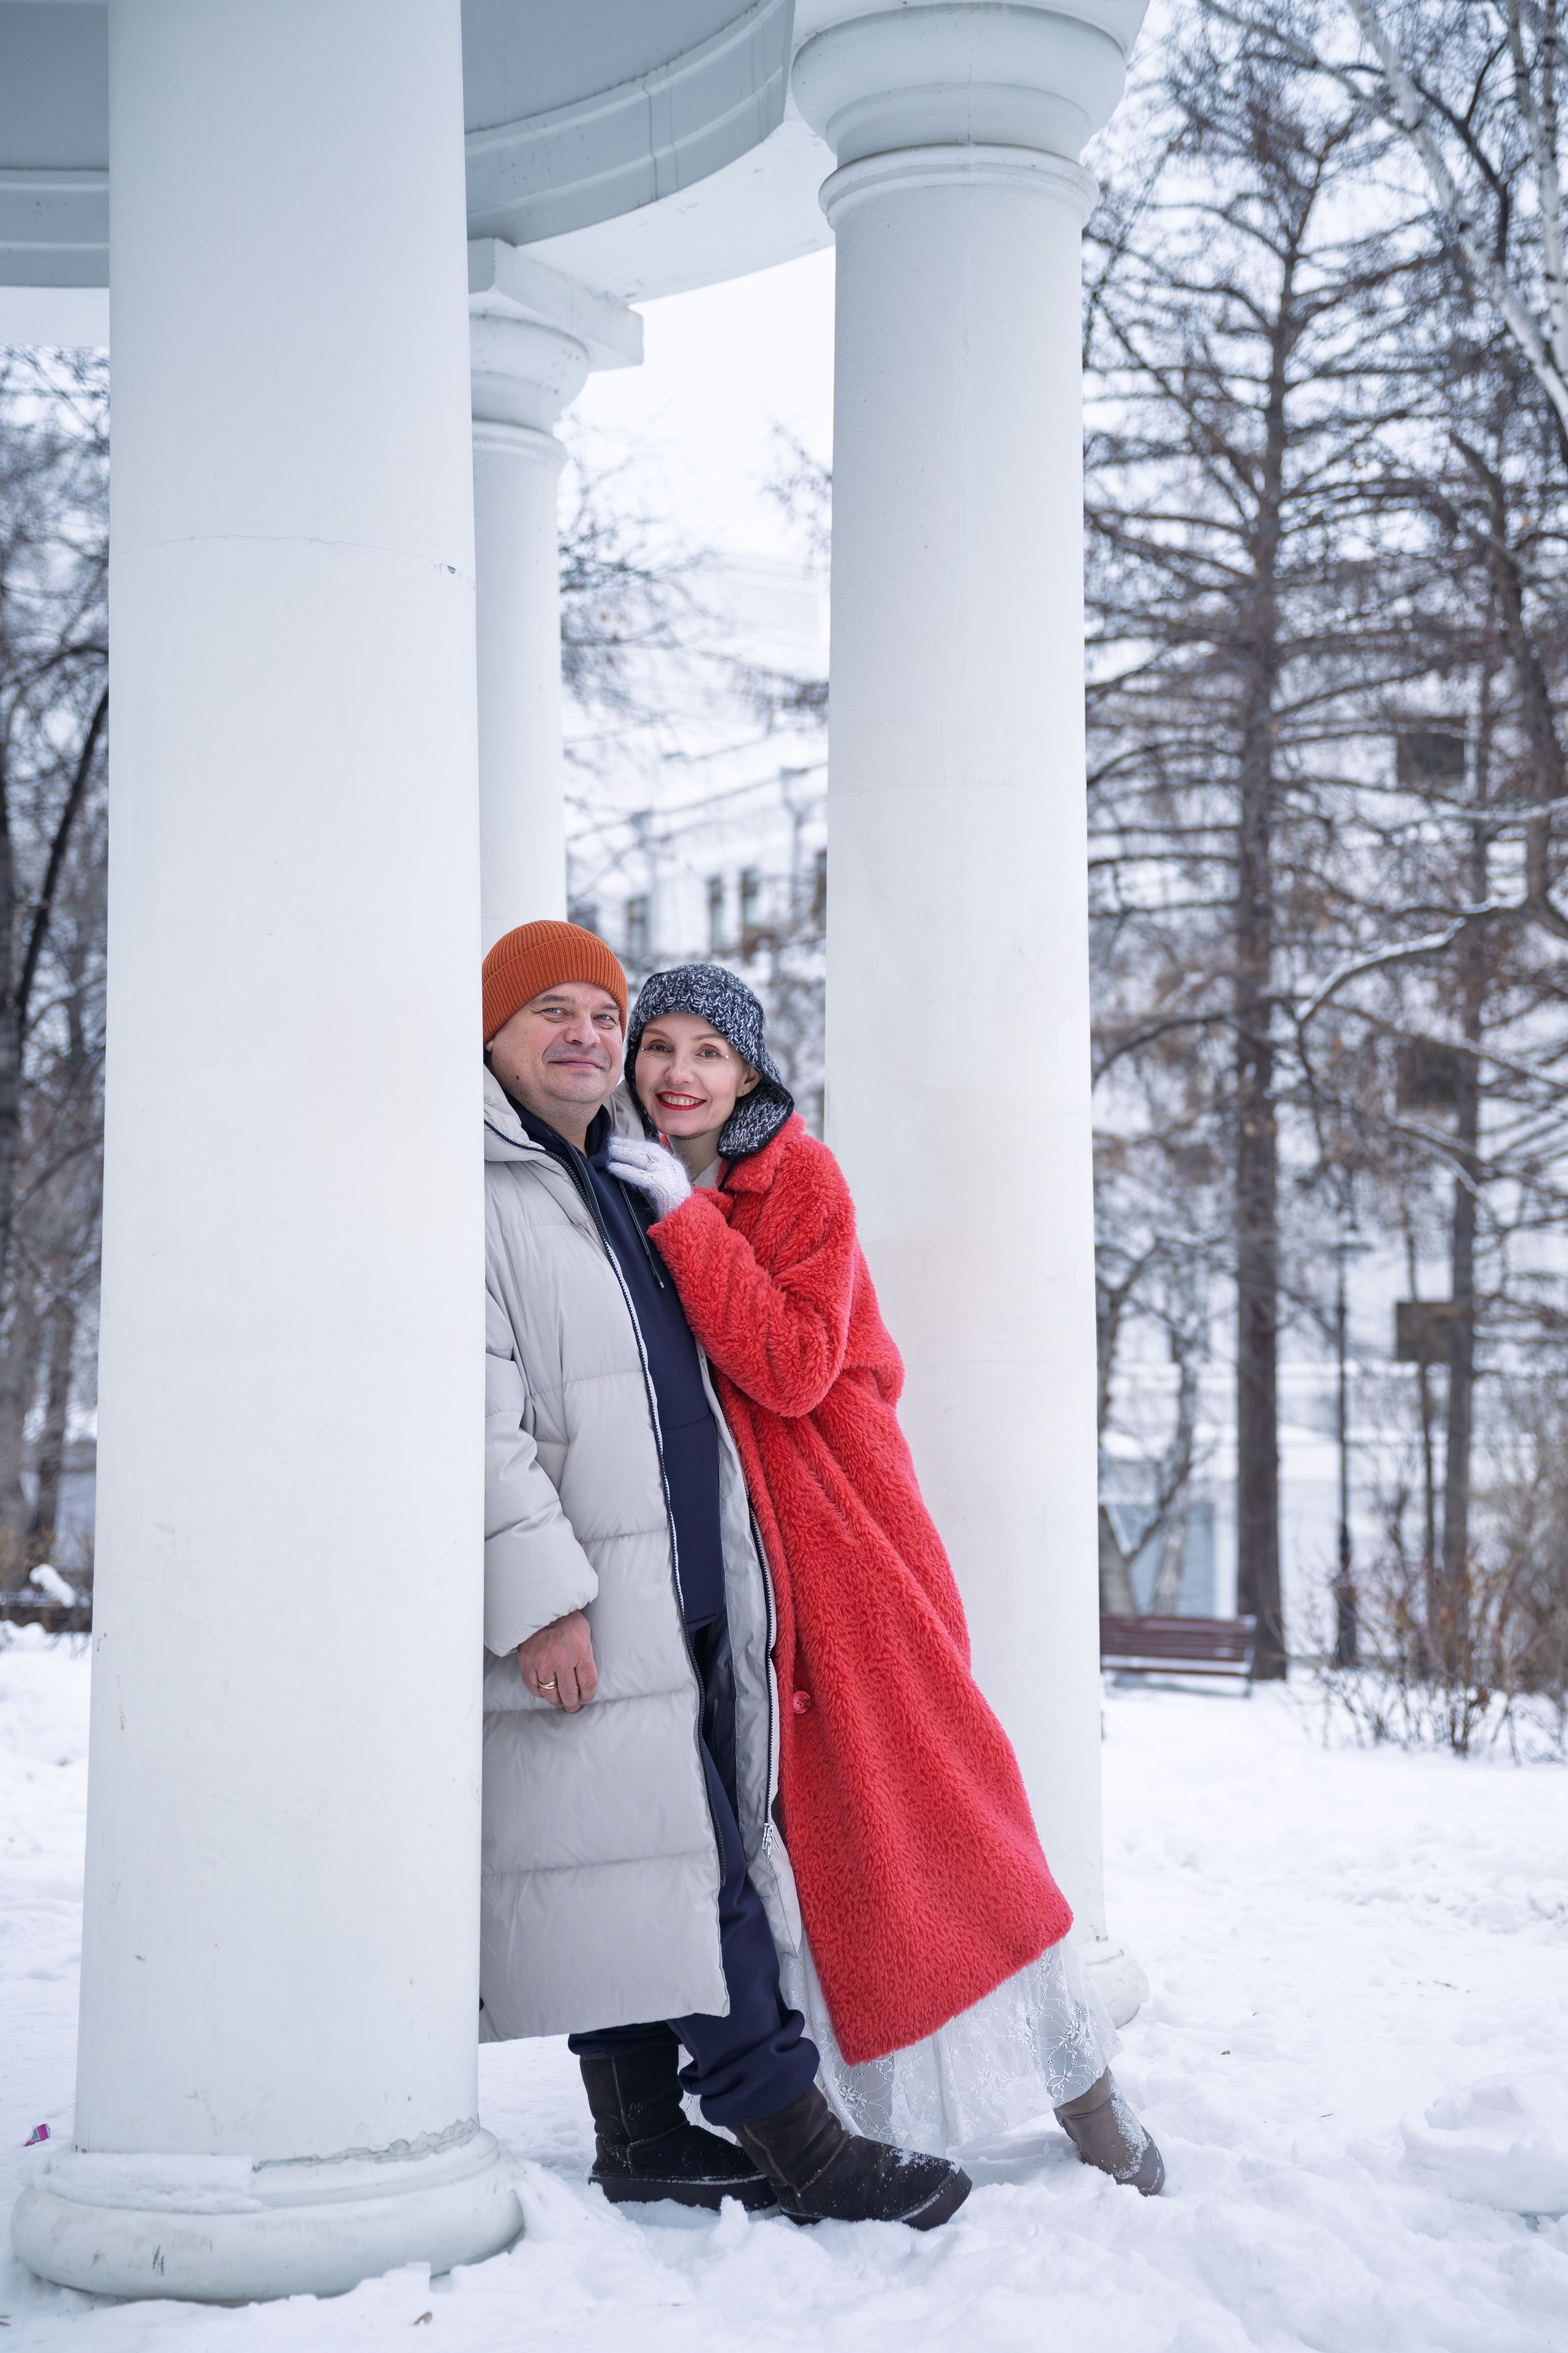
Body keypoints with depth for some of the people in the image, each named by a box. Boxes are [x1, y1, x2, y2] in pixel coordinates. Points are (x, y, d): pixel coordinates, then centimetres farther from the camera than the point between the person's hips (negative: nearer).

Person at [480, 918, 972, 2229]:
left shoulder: (621, 1186, 22)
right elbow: (470, 1409, -17)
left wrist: (736, 1573, 25)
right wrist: (540, 1592, -22)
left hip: (679, 1600, 9)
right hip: (582, 1612, -9)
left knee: (647, 1872, 10)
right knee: (685, 1861, -9)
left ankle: (649, 2138, 16)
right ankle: (789, 2134, -5)